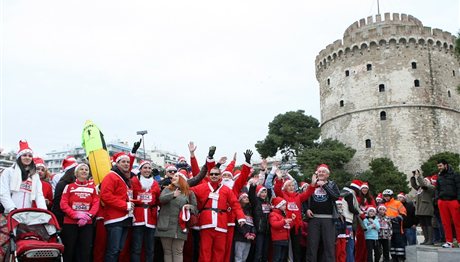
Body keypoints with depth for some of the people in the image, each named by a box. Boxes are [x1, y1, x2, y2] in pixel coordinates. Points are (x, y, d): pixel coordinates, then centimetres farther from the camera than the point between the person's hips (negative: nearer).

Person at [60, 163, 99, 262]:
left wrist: (88, 216, -16)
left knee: (86, 250, 1)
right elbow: (63, 204, -4)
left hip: (87, 223, 2)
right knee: (69, 250, 3)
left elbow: (96, 204, 1)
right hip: (70, 223, -1)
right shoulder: (69, 186, 5)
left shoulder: (92, 187, 9)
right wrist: (75, 215, -17)